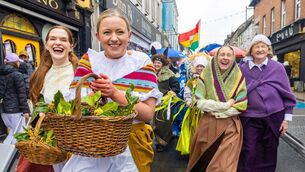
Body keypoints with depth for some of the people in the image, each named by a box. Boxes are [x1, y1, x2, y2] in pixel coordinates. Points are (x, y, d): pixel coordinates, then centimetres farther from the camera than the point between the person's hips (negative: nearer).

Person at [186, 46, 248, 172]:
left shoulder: (238, 77, -2)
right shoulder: (207, 74, -3)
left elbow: (241, 106, -5)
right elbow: (200, 102, -8)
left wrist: (214, 110, -11)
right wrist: (225, 105, -16)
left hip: (230, 127, 0)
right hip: (208, 125, 1)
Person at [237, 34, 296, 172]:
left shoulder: (278, 67, 2)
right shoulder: (243, 68, 1)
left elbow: (287, 94, 5)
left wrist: (286, 118, 2)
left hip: (274, 117, 1)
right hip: (250, 118, -1)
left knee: (269, 152, 13)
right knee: (248, 153, 1)